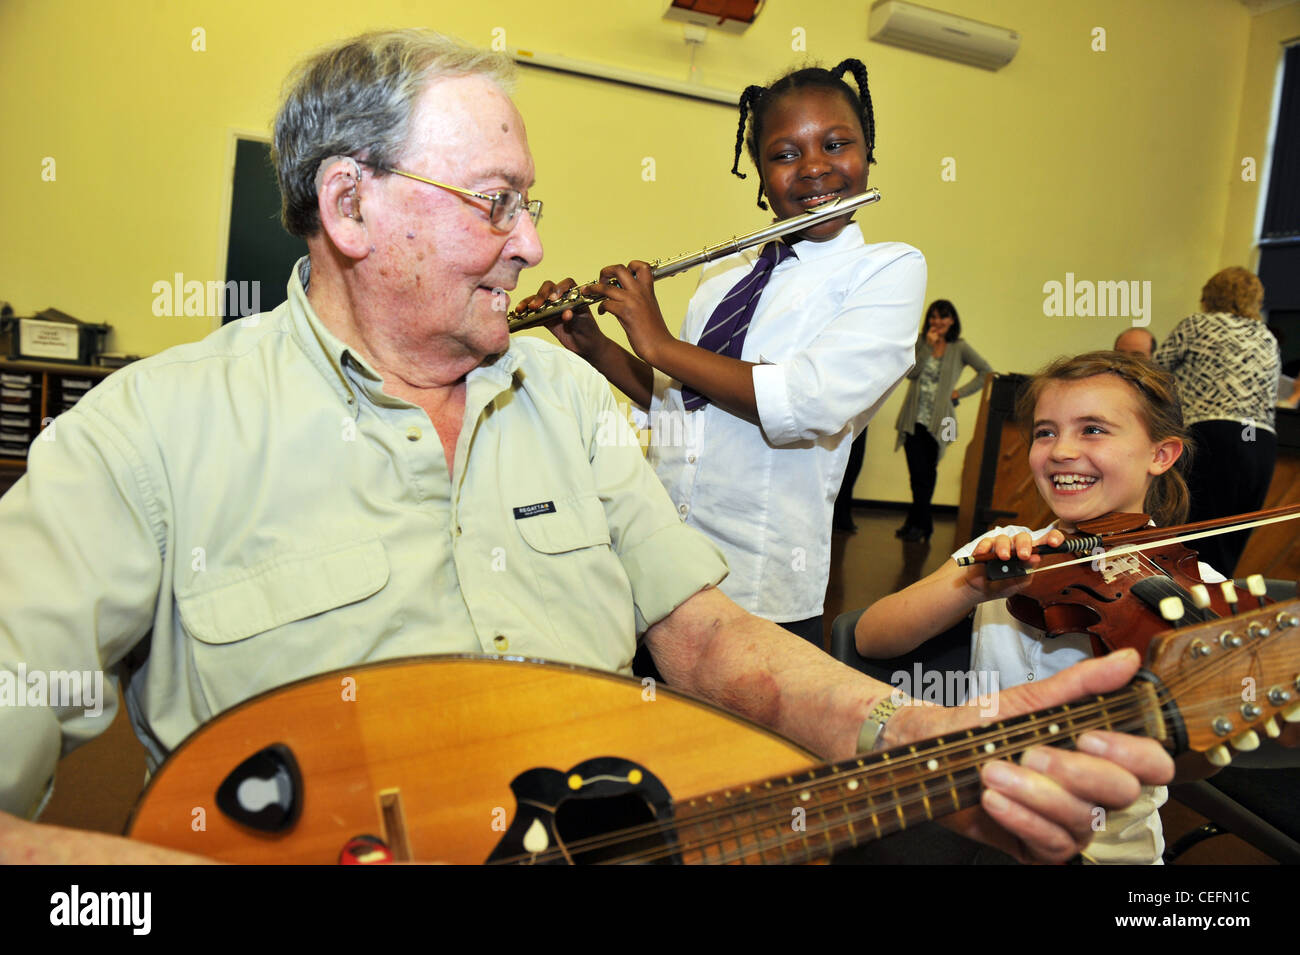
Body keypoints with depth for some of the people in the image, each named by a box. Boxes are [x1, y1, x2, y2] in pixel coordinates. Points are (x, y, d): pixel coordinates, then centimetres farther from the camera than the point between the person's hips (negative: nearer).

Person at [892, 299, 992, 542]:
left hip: (937, 421, -1)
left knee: (927, 474, 6)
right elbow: (911, 373, -6)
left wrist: (960, 392, -1)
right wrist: (928, 347, -11)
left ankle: (917, 524, 19)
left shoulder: (959, 347, 2)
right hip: (914, 419, 1)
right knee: (919, 474, -2)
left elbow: (986, 372, 5)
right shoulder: (920, 342, 6)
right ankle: (922, 523, 10)